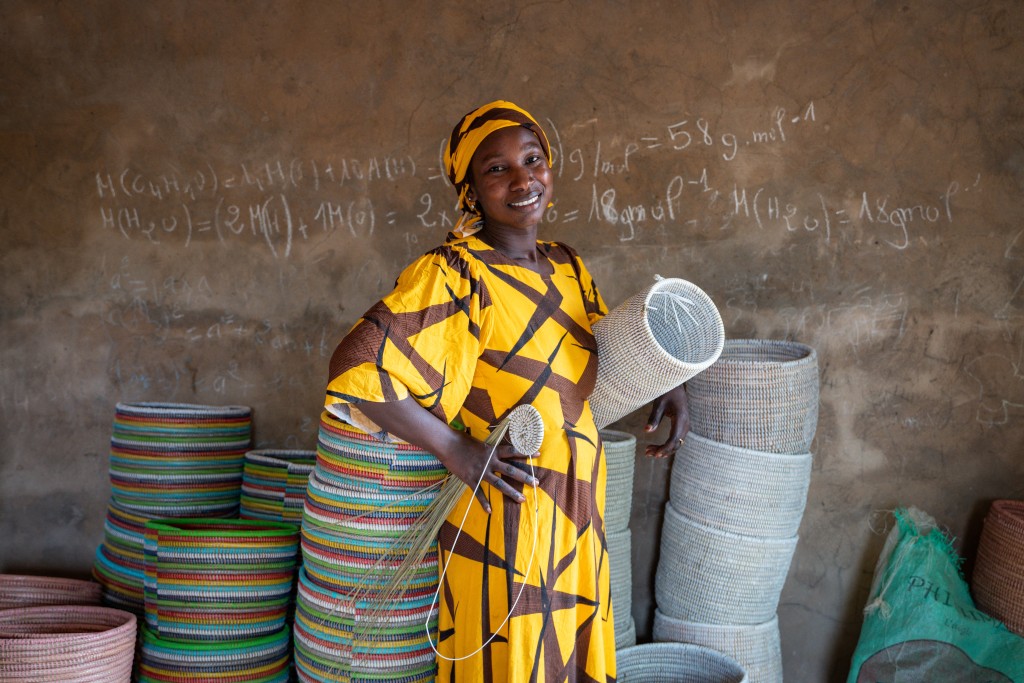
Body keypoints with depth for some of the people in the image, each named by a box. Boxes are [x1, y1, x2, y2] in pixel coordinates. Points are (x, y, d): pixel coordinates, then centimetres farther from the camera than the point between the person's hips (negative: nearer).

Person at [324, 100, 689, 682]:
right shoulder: (454, 275, -17)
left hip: (577, 519, 7)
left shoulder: (567, 268, 6)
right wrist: (455, 448, -21)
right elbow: (357, 369, -25)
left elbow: (612, 350, 24)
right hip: (505, 520, -7)